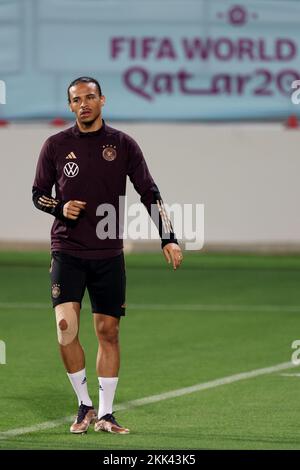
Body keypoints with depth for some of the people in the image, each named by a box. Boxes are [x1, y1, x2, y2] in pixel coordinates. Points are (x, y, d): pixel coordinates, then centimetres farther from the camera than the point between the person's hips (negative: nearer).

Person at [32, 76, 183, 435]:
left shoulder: (123, 145, 3)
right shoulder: (56, 146, 3)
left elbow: (149, 193, 3)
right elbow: (38, 194, 11)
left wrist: (168, 239, -6)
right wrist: (60, 208, -11)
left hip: (109, 254, 1)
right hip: (67, 250, -1)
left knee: (108, 331, 3)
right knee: (66, 325, -15)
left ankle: (105, 413, 11)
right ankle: (84, 405, -1)